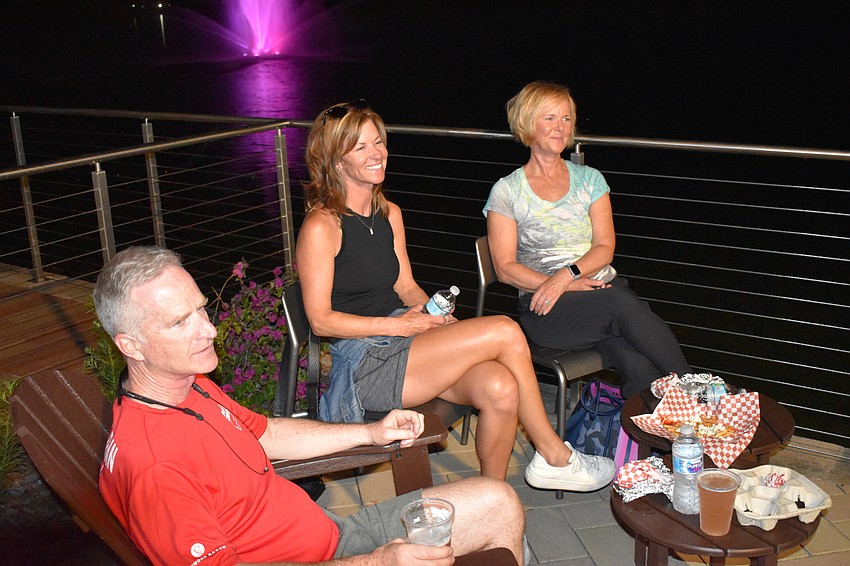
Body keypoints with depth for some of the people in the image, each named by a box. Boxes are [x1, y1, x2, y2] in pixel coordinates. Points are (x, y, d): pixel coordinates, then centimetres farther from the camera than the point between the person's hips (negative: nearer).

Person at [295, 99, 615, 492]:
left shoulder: (389, 214, 14)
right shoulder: (321, 227, -10)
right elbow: (321, 320, -11)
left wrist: (431, 310, -3)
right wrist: (398, 325, -15)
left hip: (402, 341, 7)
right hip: (363, 365, -7)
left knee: (500, 389, -24)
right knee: (505, 331, -20)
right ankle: (554, 456, -2)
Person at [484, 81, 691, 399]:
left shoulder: (589, 179, 17)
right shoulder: (506, 191, 6)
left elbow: (605, 248, 6)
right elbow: (505, 268, -1)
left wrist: (567, 275, -15)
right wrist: (568, 288, -14)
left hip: (603, 287, 3)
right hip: (544, 308, -3)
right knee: (622, 303, -33)